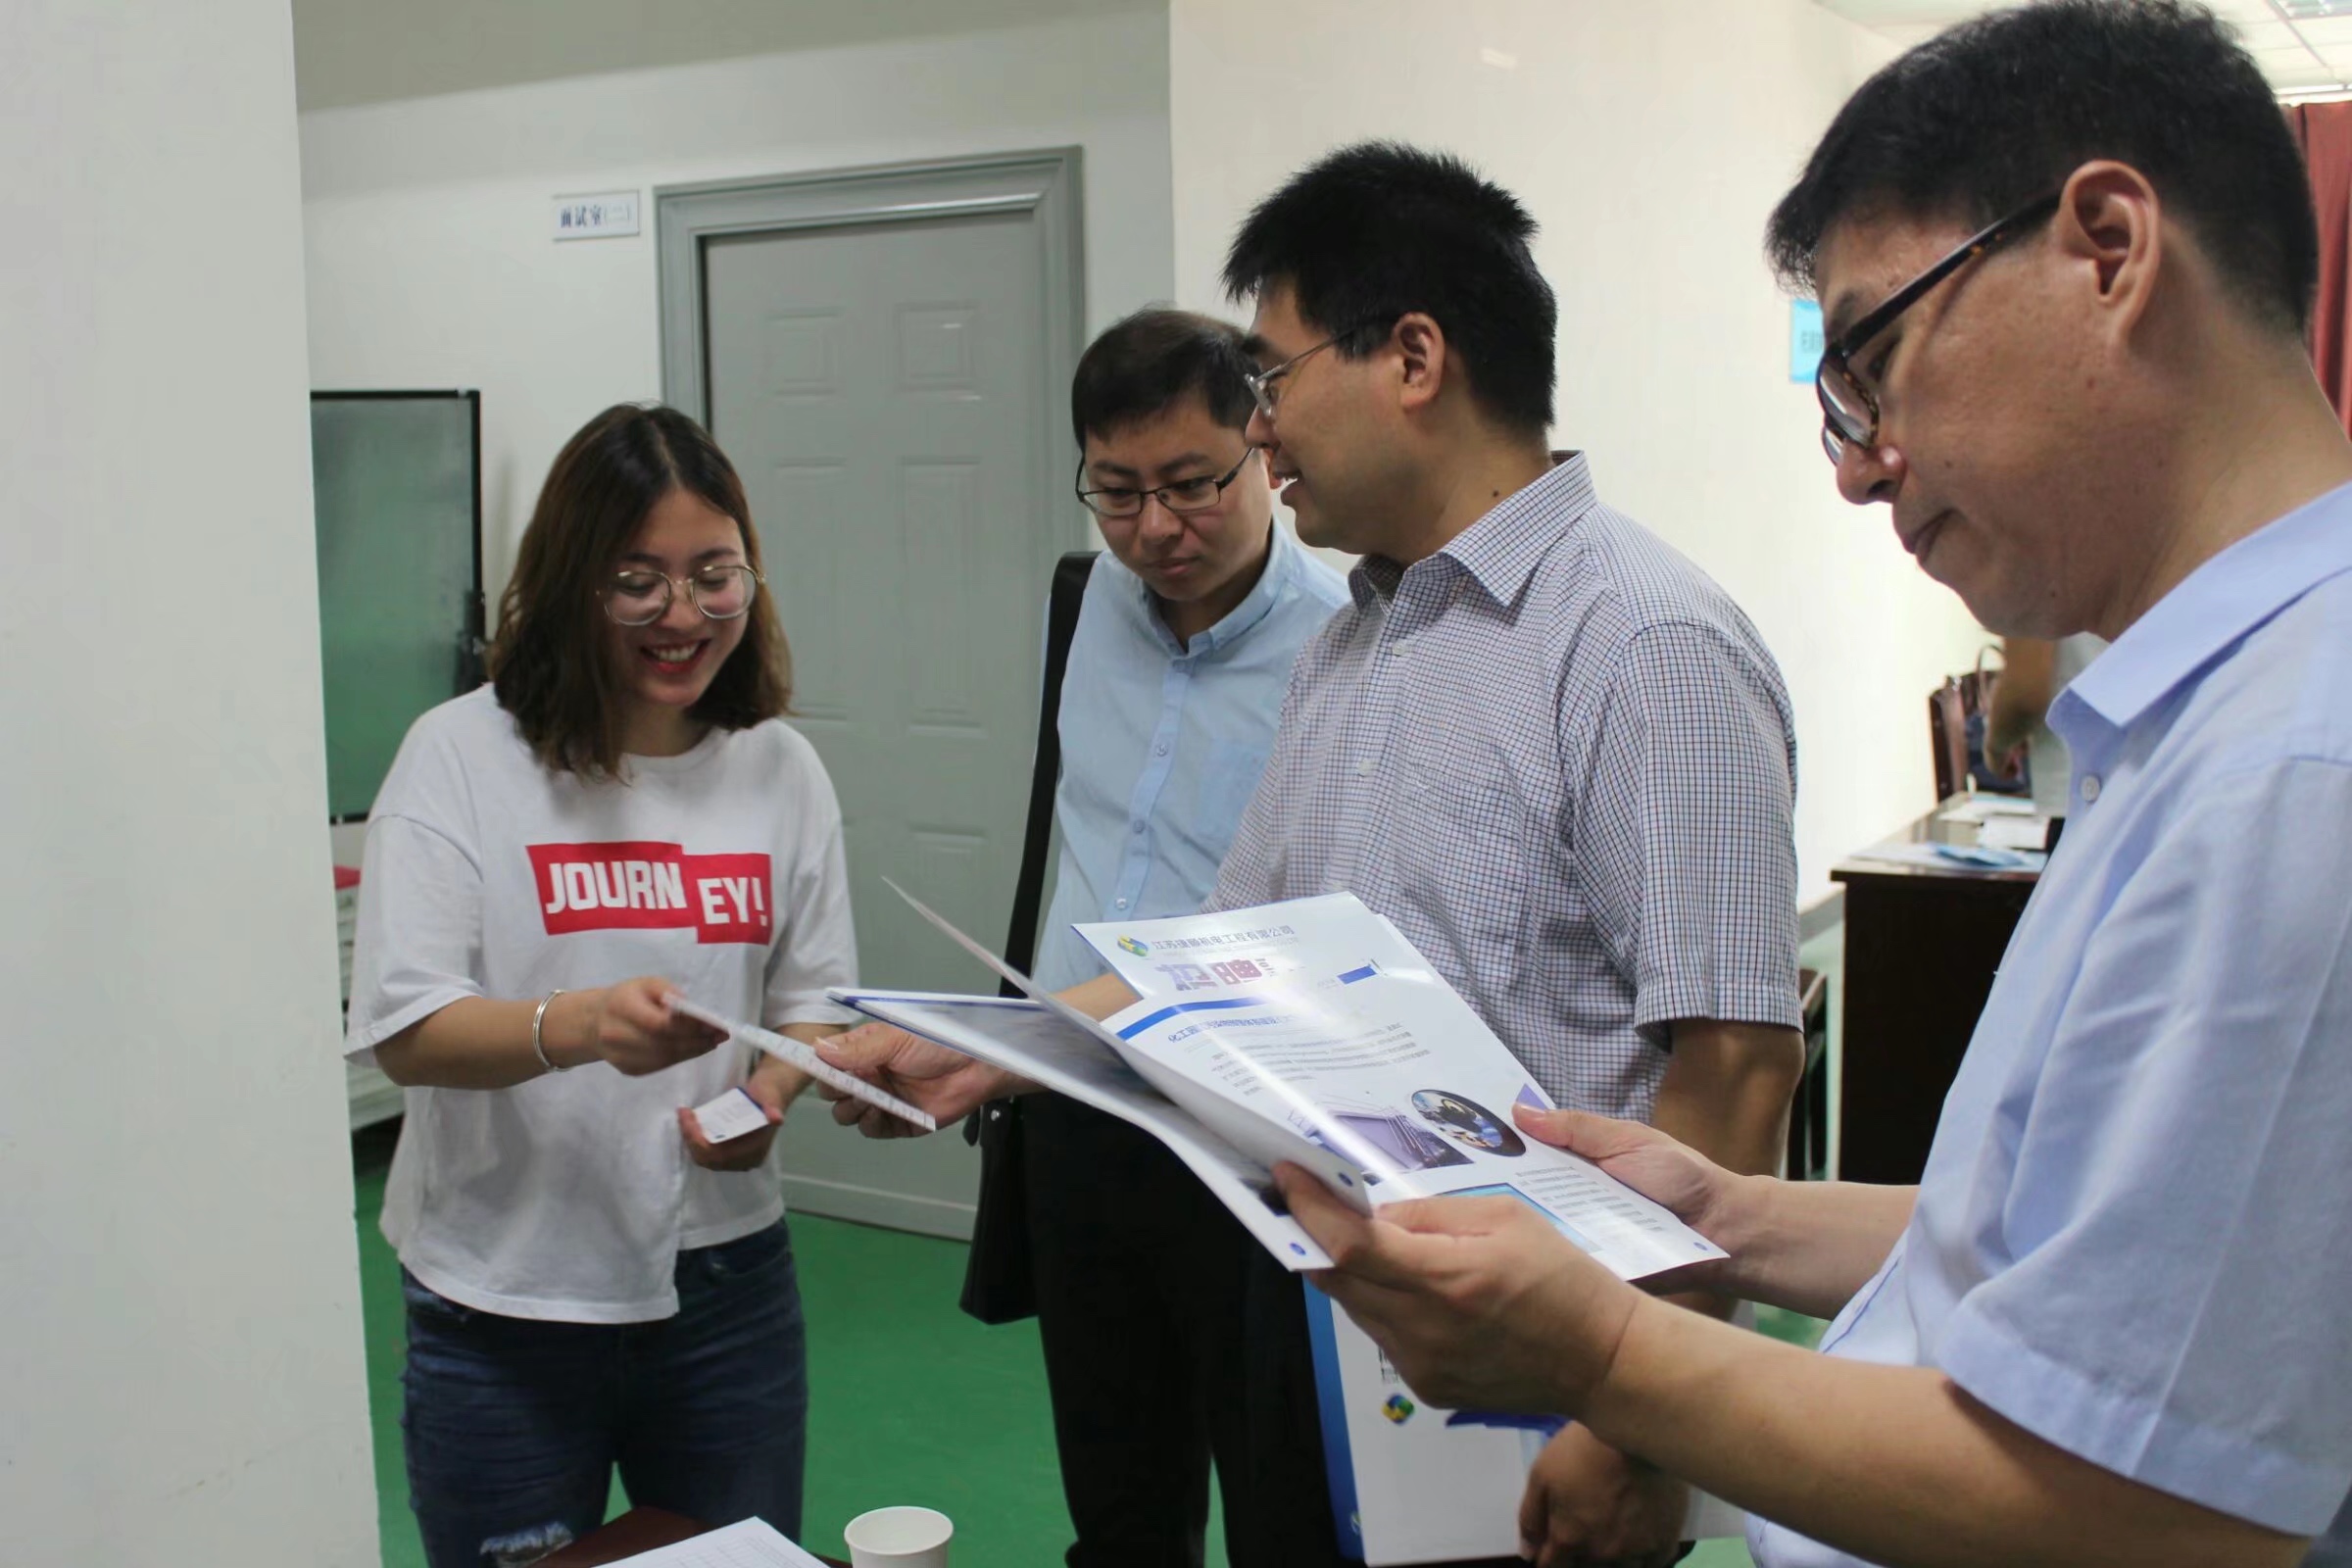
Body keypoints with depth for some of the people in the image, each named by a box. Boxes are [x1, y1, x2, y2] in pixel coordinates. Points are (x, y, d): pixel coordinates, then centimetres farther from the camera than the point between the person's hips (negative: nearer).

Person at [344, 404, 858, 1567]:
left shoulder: (779, 769, 2)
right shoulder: (461, 754, -8)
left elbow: (815, 1000, 7)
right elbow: (402, 1031, -13)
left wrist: (771, 1093, -15)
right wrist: (580, 1025, -32)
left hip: (724, 1286, 3)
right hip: (503, 1306, -3)